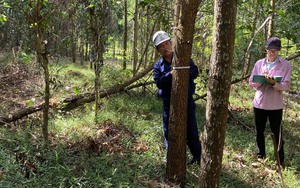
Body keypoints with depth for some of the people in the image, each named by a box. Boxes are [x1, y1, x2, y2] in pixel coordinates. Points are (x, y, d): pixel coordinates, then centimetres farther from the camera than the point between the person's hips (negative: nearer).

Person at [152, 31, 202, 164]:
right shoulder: (158, 66, 5)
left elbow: (195, 72, -9)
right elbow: (158, 82, -11)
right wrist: (170, 75, -28)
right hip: (168, 103, 2)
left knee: (191, 130, 4)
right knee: (168, 131, 10)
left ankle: (197, 156, 20)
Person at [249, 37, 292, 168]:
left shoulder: (286, 65, -4)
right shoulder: (259, 63, 4)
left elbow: (286, 86, -8)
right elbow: (251, 82, 5)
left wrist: (273, 83, -26)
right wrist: (262, 80, -15)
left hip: (275, 105, -3)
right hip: (259, 103, 3)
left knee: (277, 134, 4)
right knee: (259, 132, 14)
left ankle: (280, 162, 17)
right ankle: (260, 157, 31)